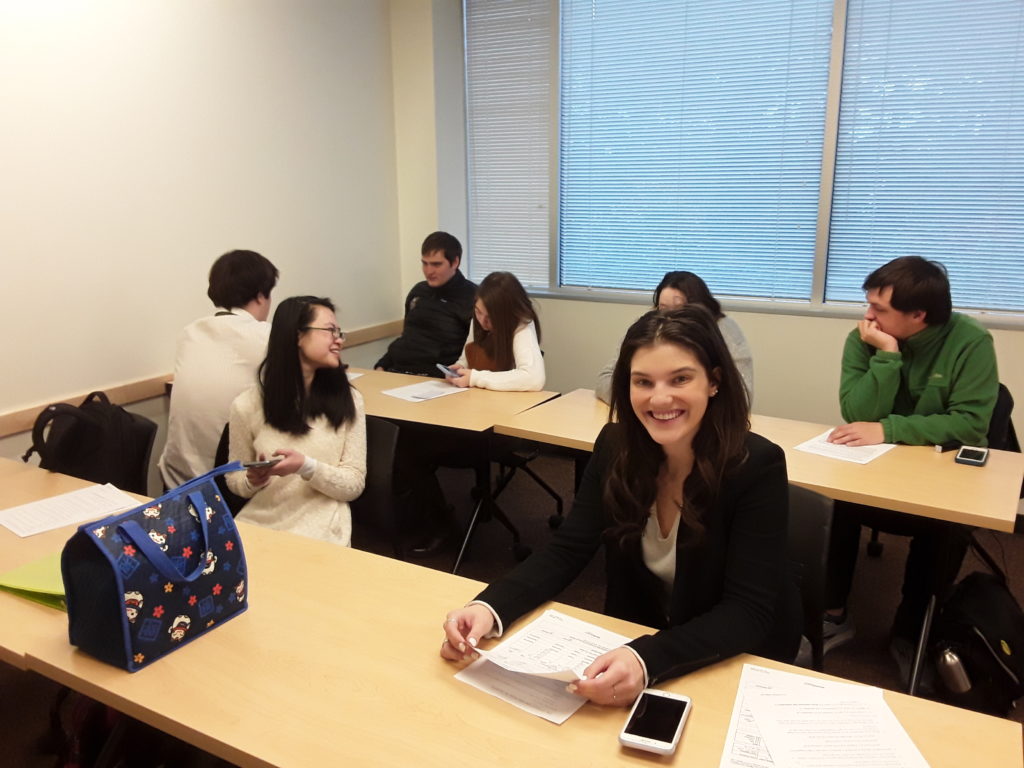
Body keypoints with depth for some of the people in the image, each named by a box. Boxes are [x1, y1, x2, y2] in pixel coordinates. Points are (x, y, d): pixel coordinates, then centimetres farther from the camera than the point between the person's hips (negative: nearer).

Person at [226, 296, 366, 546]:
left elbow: (354, 484, -2)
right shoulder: (248, 405, -1)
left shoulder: (347, 399, -1)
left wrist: (306, 467, -19)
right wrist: (252, 481, -12)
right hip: (258, 523, 1)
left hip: (320, 529, -1)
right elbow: (235, 480, 10)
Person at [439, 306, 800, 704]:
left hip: (741, 661, -3)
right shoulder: (616, 446, -11)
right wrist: (489, 608, -26)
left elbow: (749, 612, -25)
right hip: (634, 641, 4)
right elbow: (567, 549, -9)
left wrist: (648, 661, -41)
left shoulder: (758, 467, -22)